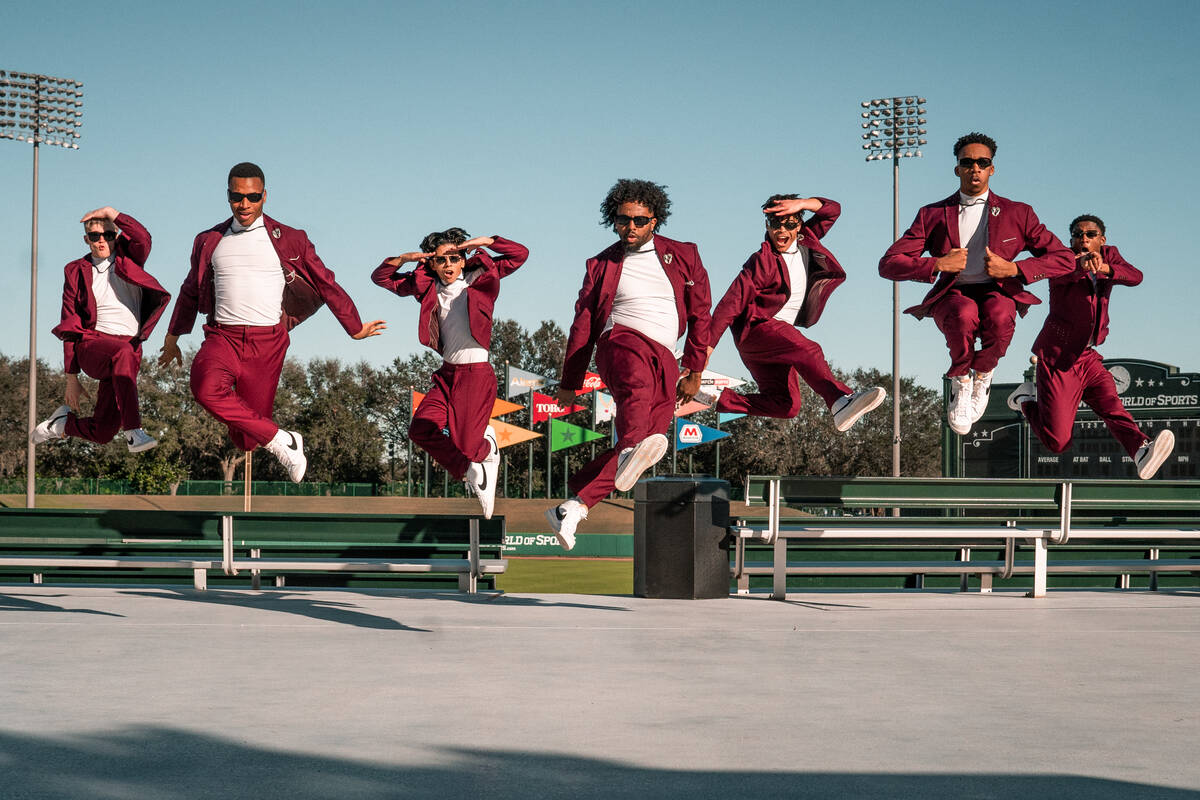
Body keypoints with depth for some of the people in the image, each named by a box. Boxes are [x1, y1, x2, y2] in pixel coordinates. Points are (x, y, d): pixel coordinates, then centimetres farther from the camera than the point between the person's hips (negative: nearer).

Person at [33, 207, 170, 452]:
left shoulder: (129, 258, 10)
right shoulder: (77, 271, 8)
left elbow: (143, 238, -16)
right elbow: (70, 325, 7)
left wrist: (112, 213, -9)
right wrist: (71, 378, 3)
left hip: (129, 347, 2)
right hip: (91, 343, -2)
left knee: (102, 433, -1)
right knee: (123, 354, -41)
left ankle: (63, 422, 32)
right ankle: (133, 432, -45)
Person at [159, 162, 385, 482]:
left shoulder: (288, 240, 5)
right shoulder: (209, 241, 13)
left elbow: (325, 284, 13)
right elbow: (190, 291, 28)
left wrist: (355, 329, 18)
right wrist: (172, 337, 34)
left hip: (267, 342, -1)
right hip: (223, 337, 2)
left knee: (246, 440, -4)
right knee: (205, 387, -34)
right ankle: (281, 441, -22)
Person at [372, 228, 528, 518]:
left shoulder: (479, 278, -1)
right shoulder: (427, 286, 7)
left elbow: (520, 254, -5)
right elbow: (381, 277, 12)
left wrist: (486, 241, -12)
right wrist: (405, 258, -4)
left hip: (476, 374, -5)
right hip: (447, 374, 5)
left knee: (466, 448, -10)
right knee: (420, 429, -15)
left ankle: (487, 447, 29)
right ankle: (471, 472, 5)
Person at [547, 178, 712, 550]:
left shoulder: (684, 256, 16)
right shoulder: (602, 265, 16)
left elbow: (700, 315, 18)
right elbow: (582, 325, 20)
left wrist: (694, 372, 14)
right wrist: (569, 383, 21)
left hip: (665, 362, 3)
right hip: (621, 339, -2)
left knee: (647, 435, -17)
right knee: (638, 383, -40)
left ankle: (572, 508, -17)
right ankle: (634, 447, -71)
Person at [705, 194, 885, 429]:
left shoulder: (805, 242, 7)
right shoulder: (763, 261, -12)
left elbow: (832, 210, 10)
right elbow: (731, 304, -14)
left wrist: (801, 204, -10)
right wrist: (706, 347, -17)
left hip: (781, 333, 8)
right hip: (756, 328, -8)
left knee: (786, 405, 2)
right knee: (808, 350, -35)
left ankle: (715, 397, 5)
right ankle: (841, 401, -59)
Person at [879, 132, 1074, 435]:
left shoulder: (1017, 214, 9)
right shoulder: (933, 215, 9)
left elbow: (1064, 260, 4)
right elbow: (888, 265, 2)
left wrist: (1013, 268, -10)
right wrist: (937, 264, -14)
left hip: (997, 293, 0)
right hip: (951, 297, 0)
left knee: (999, 315, -38)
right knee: (964, 314, -38)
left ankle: (982, 374, -6)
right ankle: (961, 382, -9)